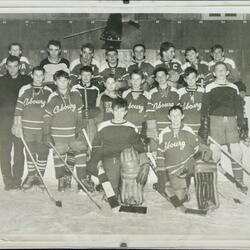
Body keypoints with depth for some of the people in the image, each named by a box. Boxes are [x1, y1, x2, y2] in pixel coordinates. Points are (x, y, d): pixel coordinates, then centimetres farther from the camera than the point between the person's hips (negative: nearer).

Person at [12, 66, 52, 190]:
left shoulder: (48, 91, 5)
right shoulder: (24, 89, 4)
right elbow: (18, 108, 5)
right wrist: (17, 125, 0)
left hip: (43, 128, 0)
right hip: (27, 127, 0)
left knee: (43, 152, 3)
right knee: (30, 153, 6)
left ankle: (40, 176, 17)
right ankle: (31, 176, 19)